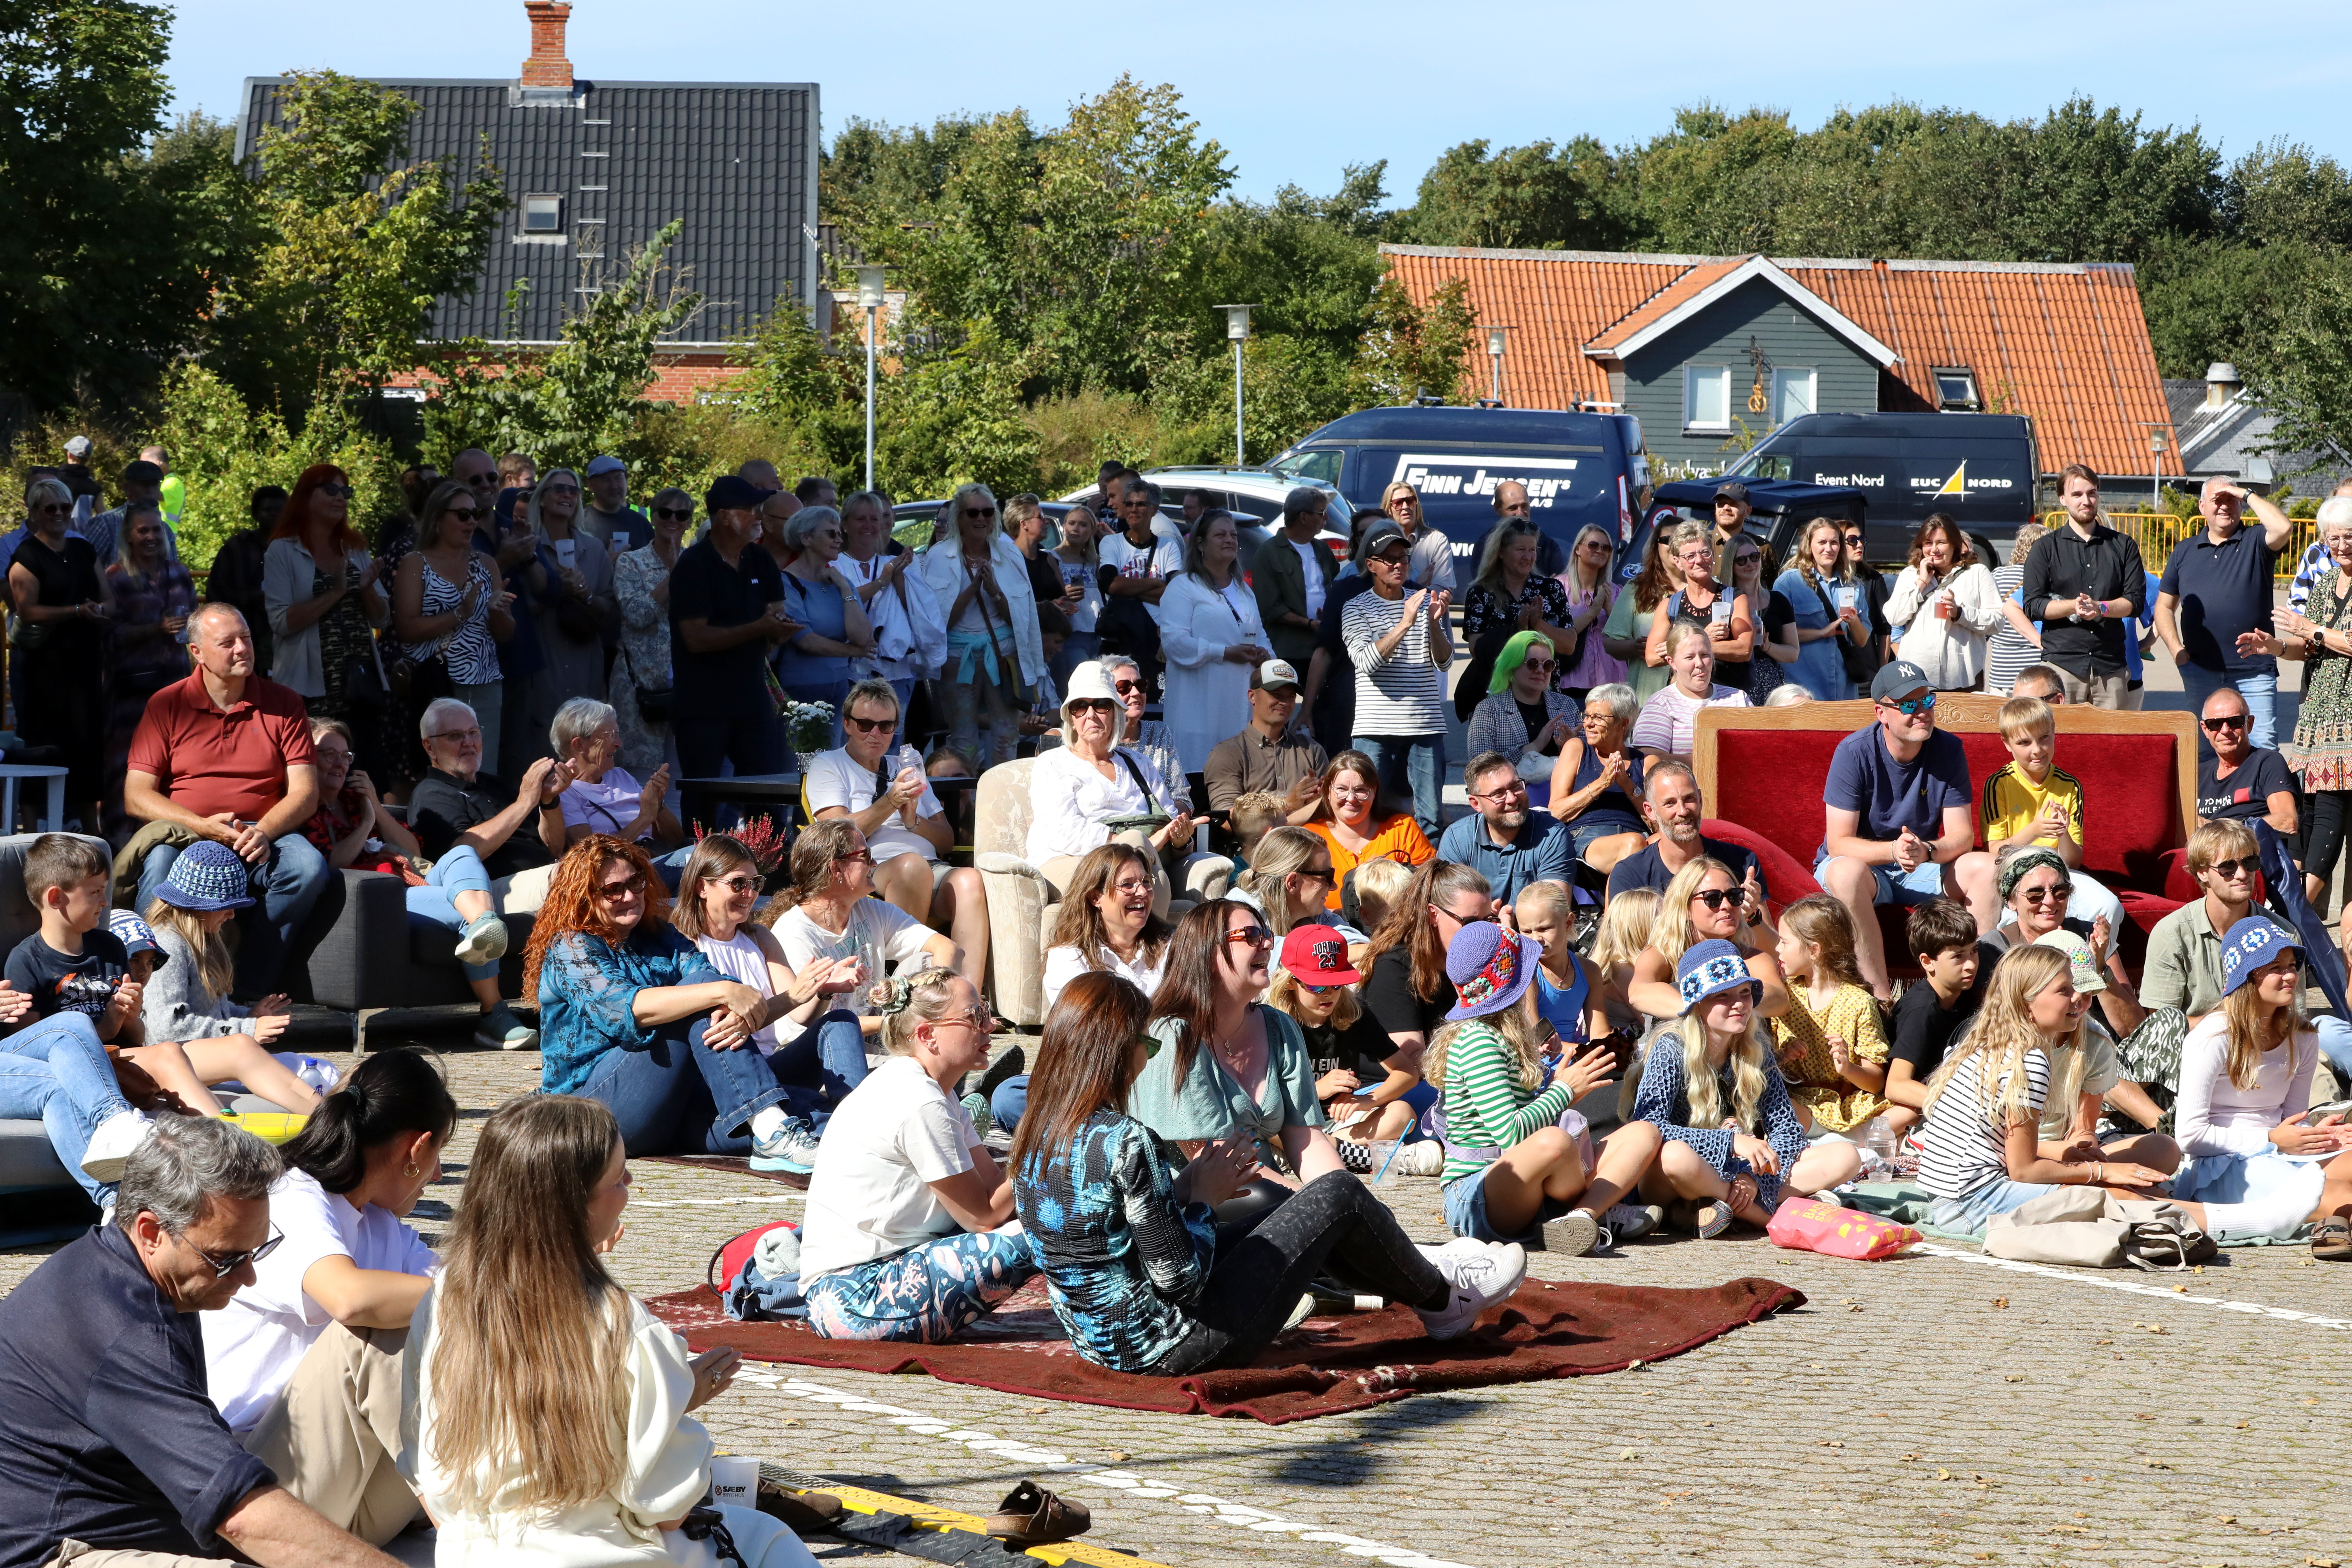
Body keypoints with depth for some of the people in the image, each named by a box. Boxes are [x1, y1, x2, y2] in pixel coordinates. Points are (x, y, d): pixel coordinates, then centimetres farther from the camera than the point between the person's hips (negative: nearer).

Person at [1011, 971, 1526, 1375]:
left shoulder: (1036, 1139, -1)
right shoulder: (1127, 1142, -27)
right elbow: (1180, 1278, -24)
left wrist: (1184, 1189, 7)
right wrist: (1202, 1199, -8)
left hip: (1100, 1343, 9)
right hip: (1173, 1346, -9)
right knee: (1340, 1194, 6)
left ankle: (1420, 1272, 47)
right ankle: (1442, 1300, 32)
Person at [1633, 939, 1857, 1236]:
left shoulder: (1755, 1051, 3)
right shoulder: (1671, 1050, -12)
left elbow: (1787, 1129, 0)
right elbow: (1647, 1128, -25)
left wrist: (1756, 1178, -21)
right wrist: (1732, 1142, -34)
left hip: (1738, 1176, 5)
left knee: (1846, 1156, -11)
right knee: (1675, 1154, -41)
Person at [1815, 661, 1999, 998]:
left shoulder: (1948, 750, -6)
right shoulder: (1854, 753, -16)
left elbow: (1962, 835, -9)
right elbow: (1839, 844, -19)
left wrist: (1928, 851, -32)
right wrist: (1893, 850, -36)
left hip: (1921, 870, 4)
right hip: (1862, 862, -4)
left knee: (1986, 867, -23)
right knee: (1848, 872, -39)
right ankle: (1881, 998, -40)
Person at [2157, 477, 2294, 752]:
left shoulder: (2256, 543, 5)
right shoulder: (2185, 551, 15)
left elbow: (2283, 528, -19)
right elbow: (2165, 605, 18)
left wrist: (2247, 495, -8)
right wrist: (2176, 650, 3)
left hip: (2254, 672, -3)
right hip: (2199, 672, 3)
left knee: (2263, 745, -11)